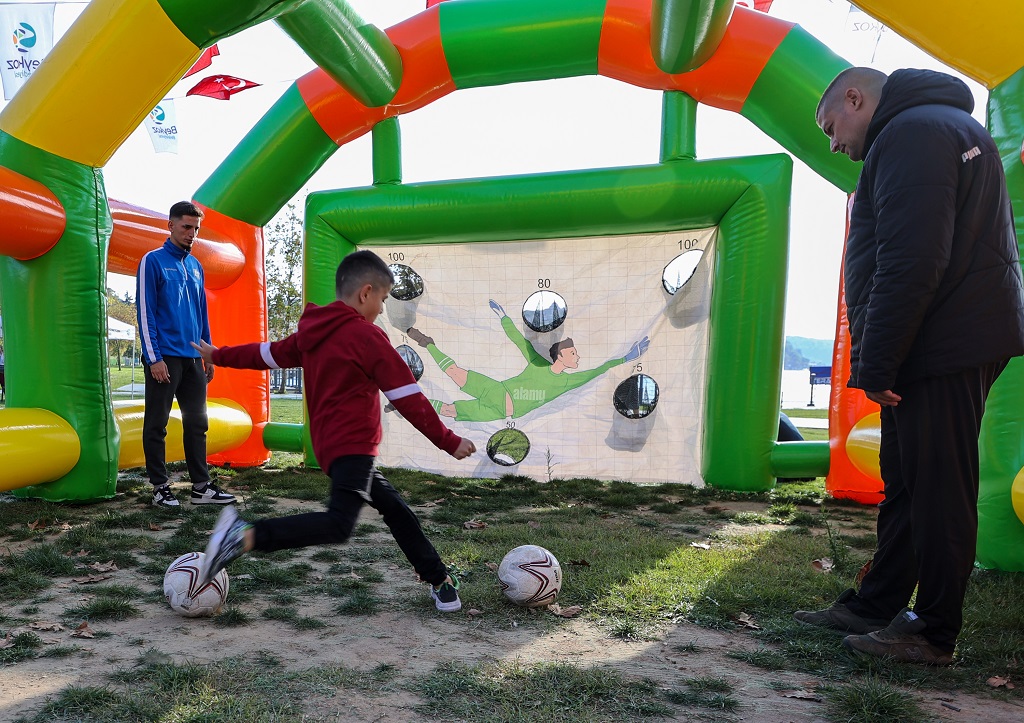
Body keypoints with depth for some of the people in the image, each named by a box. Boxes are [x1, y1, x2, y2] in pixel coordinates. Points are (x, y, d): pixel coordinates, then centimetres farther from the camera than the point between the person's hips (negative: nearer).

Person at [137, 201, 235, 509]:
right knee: (156, 424, 2)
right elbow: (145, 312, -8)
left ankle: (201, 486, 14)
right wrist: (154, 358, -14)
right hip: (164, 358, -6)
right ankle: (160, 487, 11)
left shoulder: (196, 266, 15)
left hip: (193, 358, 6)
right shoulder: (153, 261, -3)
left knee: (197, 422, 8)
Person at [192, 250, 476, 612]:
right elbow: (408, 399, -10)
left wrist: (219, 355, 43)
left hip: (328, 445, 10)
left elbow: (269, 353, 25)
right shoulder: (368, 337, -9)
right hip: (353, 445, -10)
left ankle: (438, 578, 20)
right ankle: (247, 535, -25)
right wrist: (449, 442, -4)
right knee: (338, 524, -19)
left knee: (394, 506, 14)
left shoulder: (312, 333, 13)